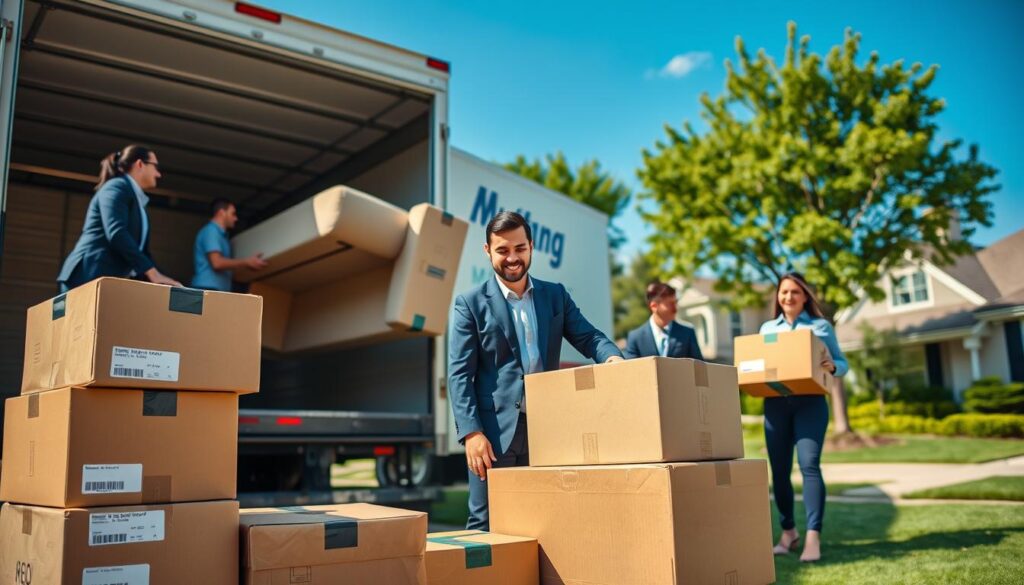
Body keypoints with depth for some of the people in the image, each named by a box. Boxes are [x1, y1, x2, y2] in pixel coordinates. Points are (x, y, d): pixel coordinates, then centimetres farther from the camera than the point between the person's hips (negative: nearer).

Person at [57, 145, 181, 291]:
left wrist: (158, 279, 7)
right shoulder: (118, 186, -4)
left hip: (112, 280, 9)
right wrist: (153, 273, -23)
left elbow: (140, 248, 21)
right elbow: (116, 233, -19)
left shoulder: (138, 201, 24)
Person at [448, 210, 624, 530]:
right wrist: (471, 432, -14)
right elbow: (459, 374, -4)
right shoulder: (471, 303, 1)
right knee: (485, 525, 3)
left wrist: (612, 356, -18)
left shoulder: (556, 295, 12)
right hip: (495, 430, -3)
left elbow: (587, 336, 6)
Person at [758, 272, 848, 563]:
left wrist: (832, 366, -15)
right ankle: (788, 532, 18)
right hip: (775, 403, 3)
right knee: (779, 470, 4)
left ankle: (813, 537, -13)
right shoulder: (767, 328, 16)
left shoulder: (821, 326, 8)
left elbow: (843, 364, 8)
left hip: (810, 402, -3)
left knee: (809, 464, -15)